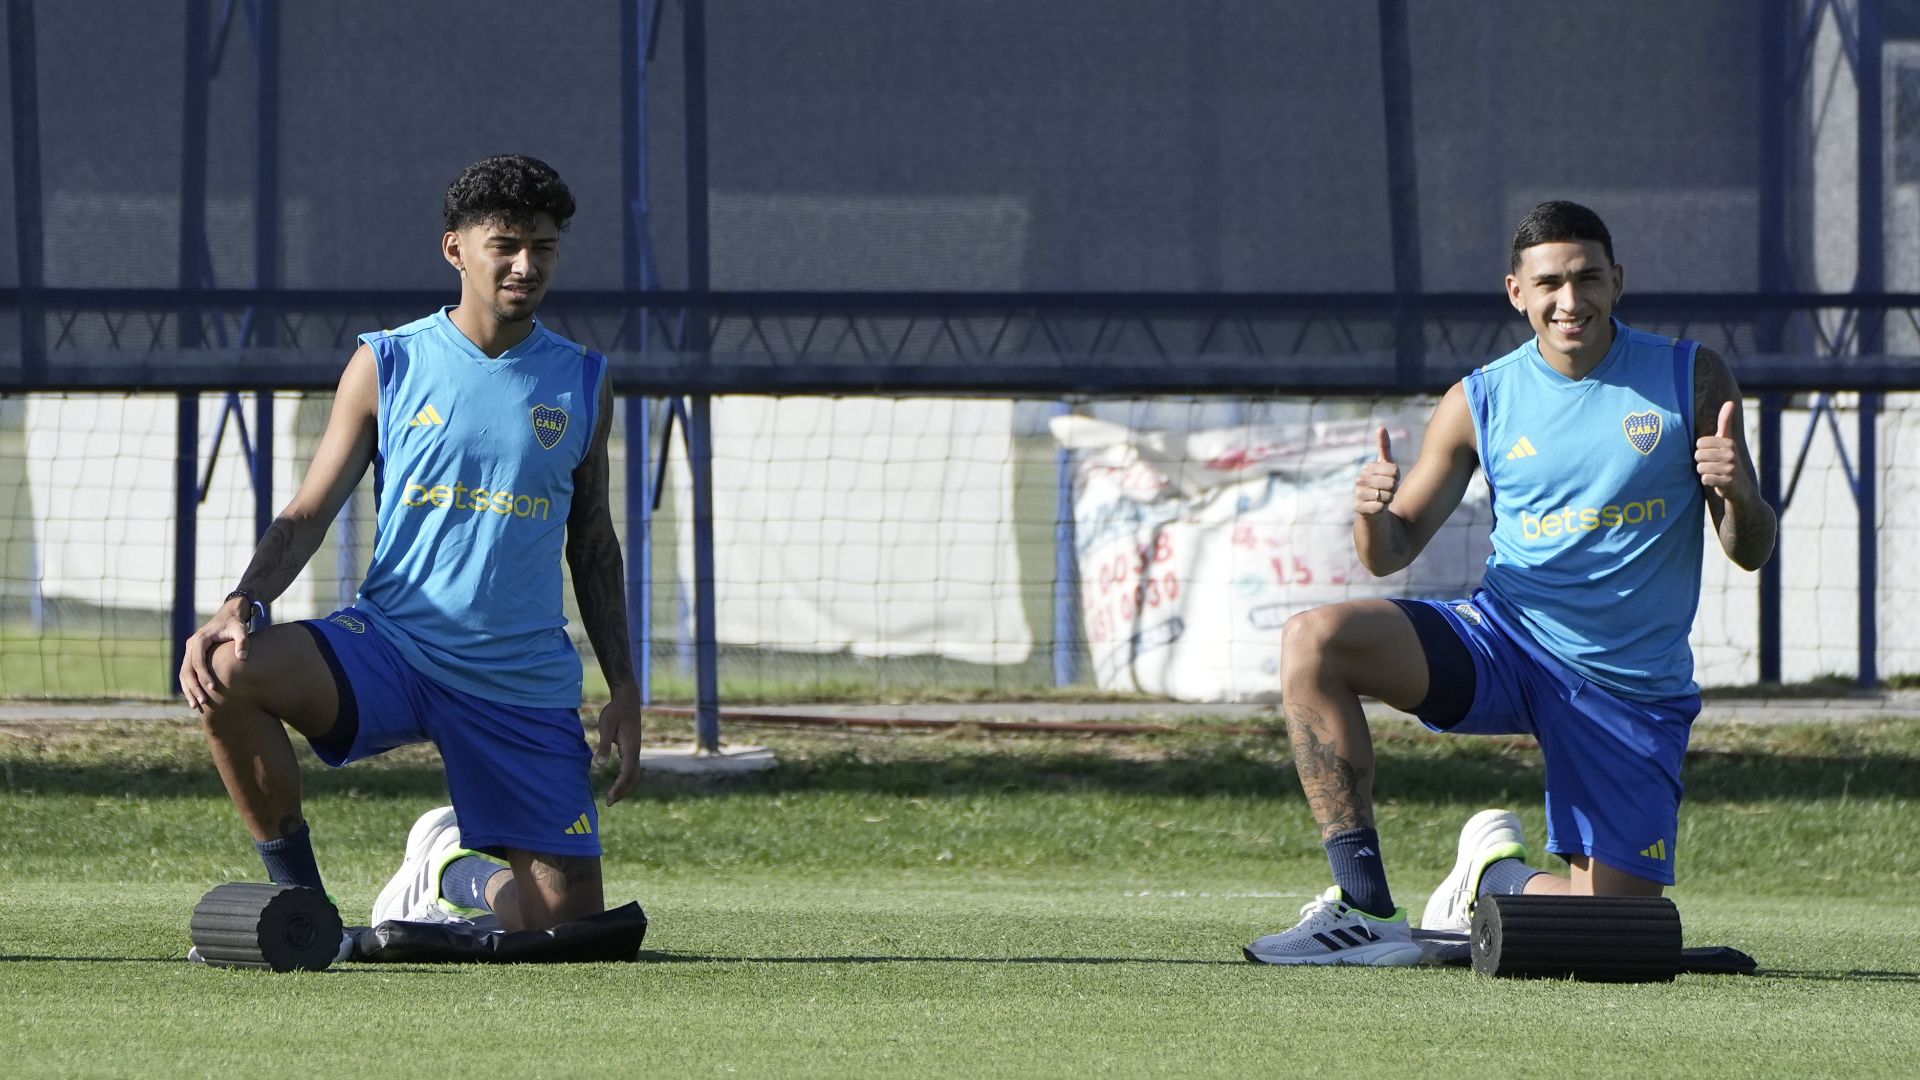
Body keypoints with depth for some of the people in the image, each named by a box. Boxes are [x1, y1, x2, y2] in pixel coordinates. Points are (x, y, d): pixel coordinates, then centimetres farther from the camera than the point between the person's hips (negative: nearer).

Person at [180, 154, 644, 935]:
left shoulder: (582, 384, 7)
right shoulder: (387, 365, 0)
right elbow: (309, 512, -1)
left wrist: (623, 688, 9)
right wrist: (241, 605, -19)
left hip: (524, 686, 2)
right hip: (391, 642, -2)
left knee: (565, 922, -5)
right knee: (227, 672, -32)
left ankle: (446, 869, 31)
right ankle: (295, 892, -12)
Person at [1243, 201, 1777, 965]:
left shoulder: (1690, 379, -3)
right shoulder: (1481, 402, 1)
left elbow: (1751, 551, -1)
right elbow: (1394, 552, 5)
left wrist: (1738, 495, -25)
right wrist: (1374, 517, -19)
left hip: (1630, 692, -1)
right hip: (1506, 640, 1)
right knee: (1314, 641, -25)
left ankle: (1497, 875, 28)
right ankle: (1362, 898, -21)